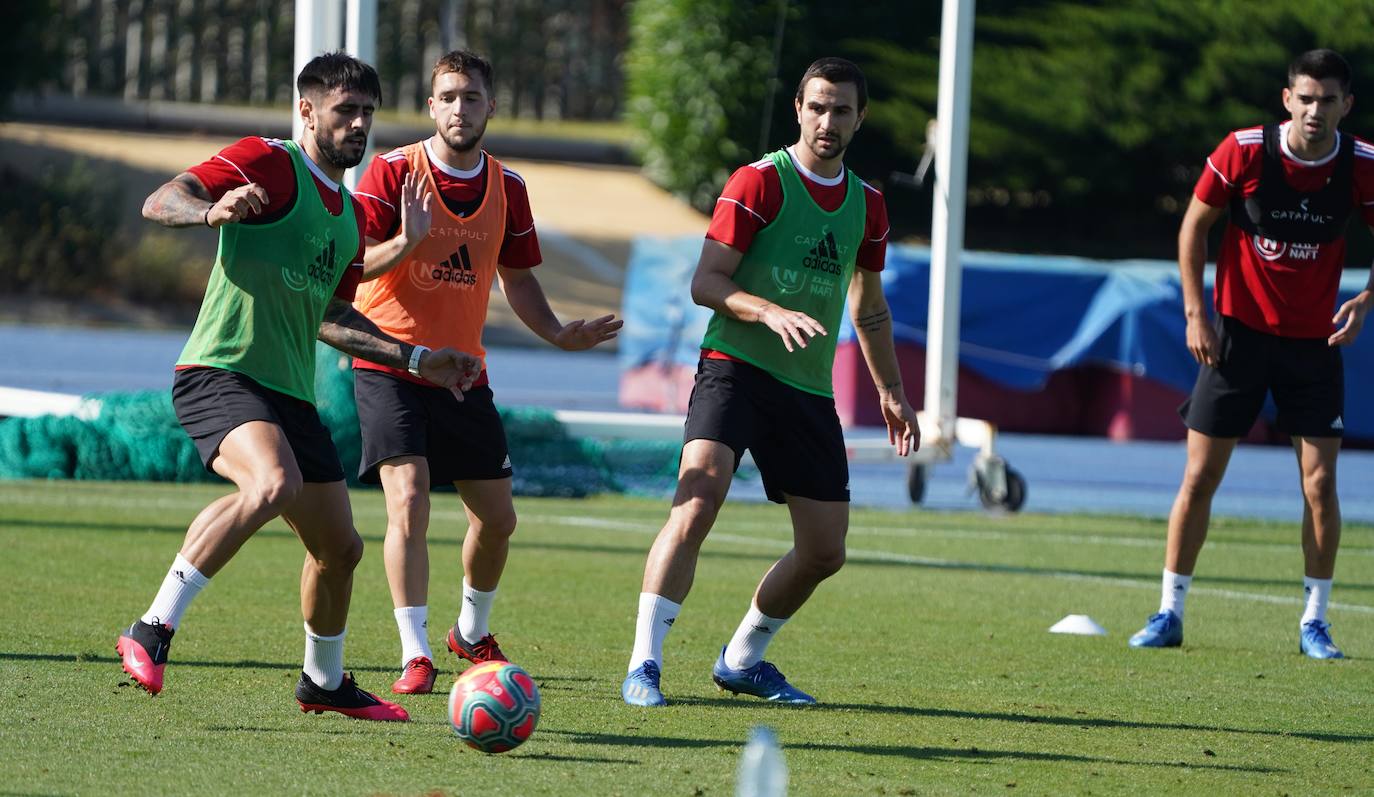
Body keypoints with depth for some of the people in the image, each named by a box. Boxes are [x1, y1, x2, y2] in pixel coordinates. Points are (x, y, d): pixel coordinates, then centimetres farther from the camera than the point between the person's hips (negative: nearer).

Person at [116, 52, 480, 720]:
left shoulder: (350, 215, 21)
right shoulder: (270, 164, -5)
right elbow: (160, 203, -16)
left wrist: (417, 360, 29)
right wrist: (213, 211, -38)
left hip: (290, 392, 9)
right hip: (220, 372, -9)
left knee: (340, 547, 11)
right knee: (275, 484, -35)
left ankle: (324, 683, 35)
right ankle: (153, 631, -29)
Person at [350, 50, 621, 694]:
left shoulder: (507, 188, 5)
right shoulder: (393, 173, -9)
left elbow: (516, 279, 15)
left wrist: (558, 333, -2)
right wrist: (406, 242, -33)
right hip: (391, 368, -5)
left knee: (497, 517, 8)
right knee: (409, 500, -19)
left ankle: (472, 631, 34)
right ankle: (415, 654, -16)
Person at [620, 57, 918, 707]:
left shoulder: (867, 205, 14)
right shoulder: (759, 182, -5)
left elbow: (869, 309, 26)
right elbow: (705, 283, -9)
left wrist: (890, 392, 23)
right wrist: (770, 313, -25)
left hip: (810, 389, 6)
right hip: (735, 367, -6)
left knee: (825, 550, 5)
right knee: (699, 497, -26)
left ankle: (742, 660, 27)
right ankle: (644, 665, -24)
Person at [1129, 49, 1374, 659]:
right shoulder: (1243, 151, -13)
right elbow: (1194, 224, -1)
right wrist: (1195, 314, -6)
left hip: (1314, 340, 1)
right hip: (1238, 333, -1)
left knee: (1320, 482, -5)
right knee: (1199, 477, -1)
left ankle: (1315, 621, 8)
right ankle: (1169, 614, 9)